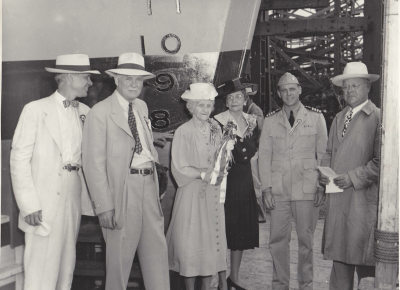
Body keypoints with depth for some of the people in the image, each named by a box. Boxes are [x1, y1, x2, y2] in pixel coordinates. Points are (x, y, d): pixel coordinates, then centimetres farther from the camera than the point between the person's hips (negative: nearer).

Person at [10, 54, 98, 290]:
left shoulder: (84, 112, 10)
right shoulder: (36, 110, -4)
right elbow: (19, 159, -6)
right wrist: (29, 205, -12)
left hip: (73, 198, 5)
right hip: (44, 202, -5)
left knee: (66, 269, 12)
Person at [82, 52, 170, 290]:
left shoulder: (142, 107, 16)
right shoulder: (100, 112, -7)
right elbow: (94, 163, -11)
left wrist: (153, 155, 8)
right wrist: (103, 206, -16)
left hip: (149, 183, 6)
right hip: (123, 187, -6)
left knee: (157, 249, 8)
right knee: (120, 254, 3)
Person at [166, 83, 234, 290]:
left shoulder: (216, 129, 9)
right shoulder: (183, 132, -7)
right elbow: (179, 168, -8)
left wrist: (226, 150, -5)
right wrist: (202, 174, -17)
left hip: (213, 193, 5)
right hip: (192, 193, -5)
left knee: (213, 238, 8)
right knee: (191, 241, 0)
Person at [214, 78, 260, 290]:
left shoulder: (251, 121, 11)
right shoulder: (218, 121, -5)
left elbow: (253, 150, 13)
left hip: (245, 179, 5)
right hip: (225, 179, -5)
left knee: (242, 230, 9)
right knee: (223, 227, -4)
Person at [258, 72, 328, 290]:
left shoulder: (315, 117, 5)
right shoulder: (270, 120, 9)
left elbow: (323, 153, 5)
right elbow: (264, 155, 9)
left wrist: (322, 186, -1)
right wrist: (266, 188, 2)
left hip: (307, 189, -1)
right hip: (278, 190, 1)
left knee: (306, 239, 5)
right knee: (277, 239, 4)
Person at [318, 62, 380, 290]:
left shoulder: (378, 117, -6)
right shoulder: (339, 118, 17)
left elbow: (382, 161, -12)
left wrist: (353, 177, -15)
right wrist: (324, 172, 4)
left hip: (363, 198, -6)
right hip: (337, 198, 6)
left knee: (363, 258, 0)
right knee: (339, 254, 11)